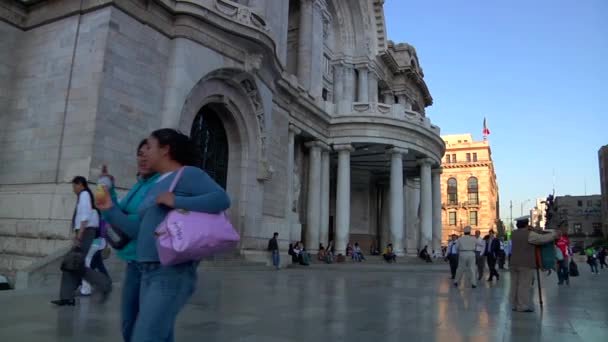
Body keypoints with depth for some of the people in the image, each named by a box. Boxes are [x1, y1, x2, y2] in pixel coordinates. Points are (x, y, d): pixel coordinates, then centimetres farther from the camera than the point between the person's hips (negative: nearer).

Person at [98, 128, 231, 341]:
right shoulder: (155, 186, 20)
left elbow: (221, 199, -19)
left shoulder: (187, 174, -4)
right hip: (149, 272, 9)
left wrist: (176, 201, -21)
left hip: (173, 272, -9)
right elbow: (140, 231, 17)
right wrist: (111, 209, 16)